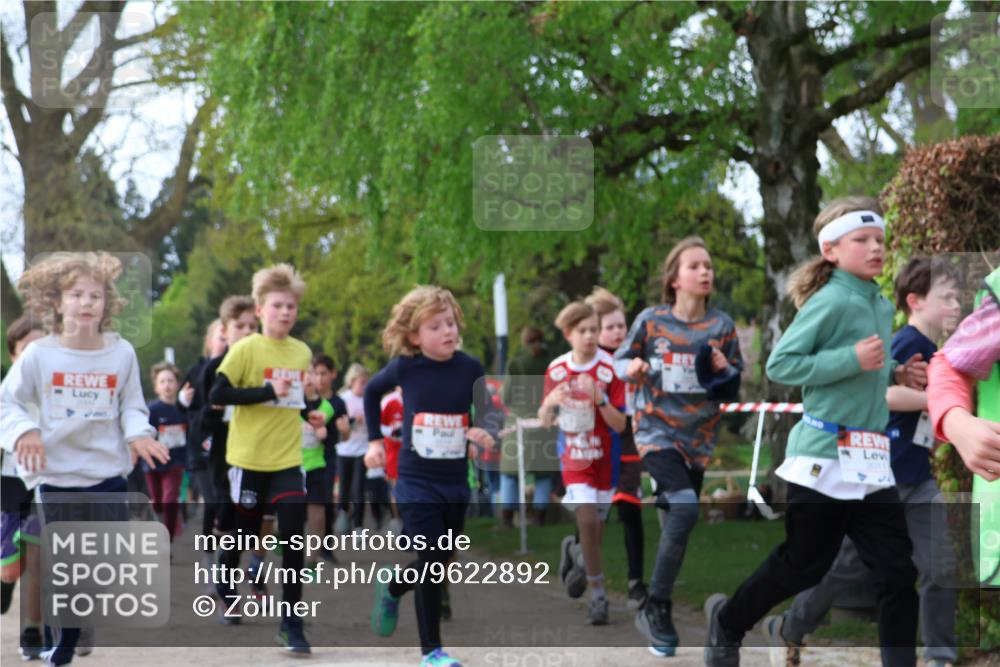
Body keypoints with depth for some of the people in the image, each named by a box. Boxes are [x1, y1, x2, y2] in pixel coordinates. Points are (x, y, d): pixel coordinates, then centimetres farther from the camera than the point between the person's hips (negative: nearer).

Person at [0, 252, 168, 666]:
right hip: (57, 475, -1)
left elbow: (132, 406, 6)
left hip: (109, 473, 1)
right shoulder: (38, 354, -9)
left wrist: (138, 433, -14)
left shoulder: (122, 353, -3)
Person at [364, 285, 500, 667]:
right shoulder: (405, 367, -8)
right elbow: (371, 392, 11)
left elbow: (487, 412, -5)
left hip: (456, 482, 3)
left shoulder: (470, 368, -6)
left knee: (440, 564, 13)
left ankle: (391, 588, 45)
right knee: (433, 564, -10)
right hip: (417, 482, -3)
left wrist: (487, 432, -27)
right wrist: (375, 441, 9)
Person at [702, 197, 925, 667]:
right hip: (825, 454, -7)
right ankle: (727, 621, 32)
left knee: (898, 570, 1)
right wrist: (852, 359, -23)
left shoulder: (881, 305, 10)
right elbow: (779, 364, -18)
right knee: (803, 565, 8)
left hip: (870, 460, 7)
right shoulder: (830, 302, -15)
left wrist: (896, 373, 4)